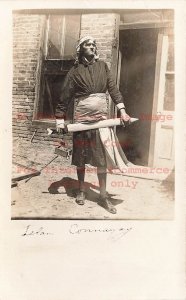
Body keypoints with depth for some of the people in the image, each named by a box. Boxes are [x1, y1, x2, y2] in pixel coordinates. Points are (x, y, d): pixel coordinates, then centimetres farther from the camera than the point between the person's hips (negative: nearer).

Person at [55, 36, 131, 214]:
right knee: (80, 155, 8)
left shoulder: (102, 66, 9)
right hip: (81, 117, -1)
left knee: (102, 157, 1)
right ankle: (81, 190, 26)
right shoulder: (75, 71, 2)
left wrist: (122, 110, -6)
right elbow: (65, 96, 1)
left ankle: (103, 196, 11)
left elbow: (113, 88, 4)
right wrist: (60, 118, -3)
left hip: (101, 116, 1)